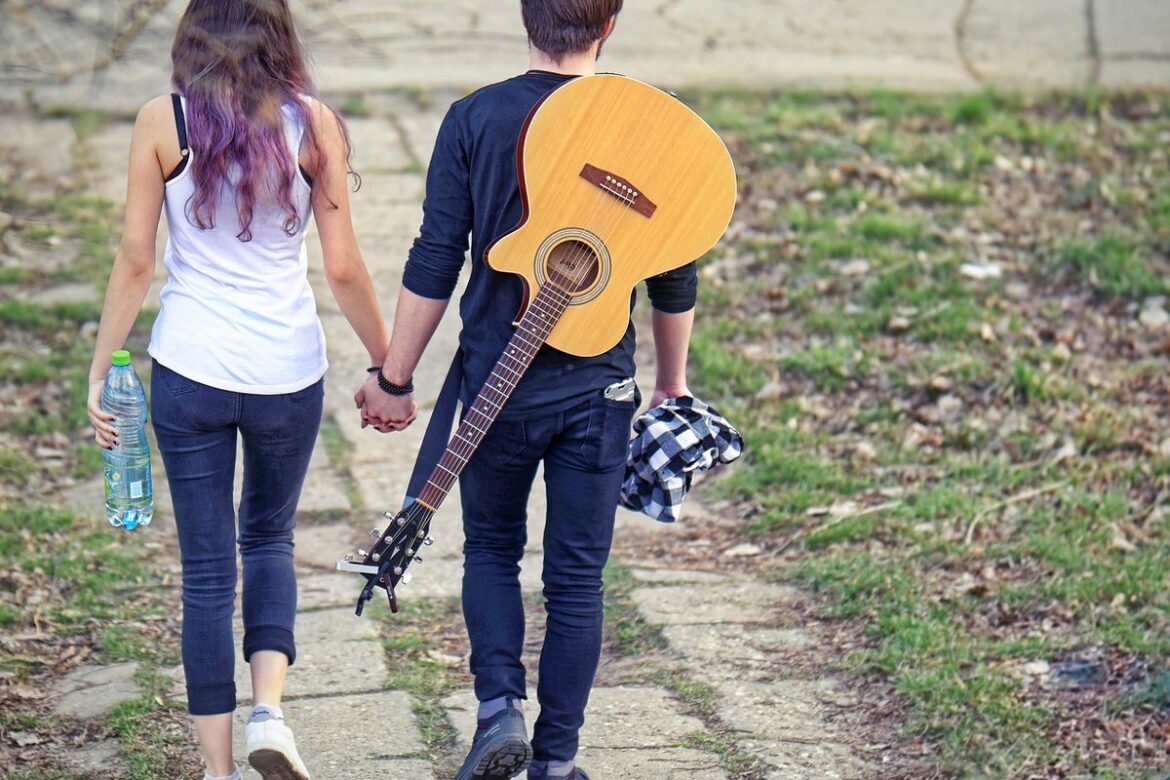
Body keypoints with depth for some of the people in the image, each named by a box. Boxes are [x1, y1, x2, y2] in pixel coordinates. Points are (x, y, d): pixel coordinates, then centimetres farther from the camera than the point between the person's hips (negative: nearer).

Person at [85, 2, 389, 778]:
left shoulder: (162, 123, -6)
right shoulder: (313, 124, -6)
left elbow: (134, 261, -4)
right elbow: (343, 267, -3)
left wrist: (101, 369, 5)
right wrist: (389, 365, 9)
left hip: (189, 370, -1)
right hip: (289, 371, 1)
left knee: (207, 569, 9)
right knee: (269, 538, 23)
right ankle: (269, 708, 3)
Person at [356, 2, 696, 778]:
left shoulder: (475, 119, -7)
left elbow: (435, 263, -7)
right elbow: (675, 275, 3)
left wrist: (395, 378, 3)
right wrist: (672, 381, 17)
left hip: (498, 380, 0)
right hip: (598, 387, 1)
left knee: (491, 551, 19)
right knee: (577, 578, 10)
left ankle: (500, 707, 0)